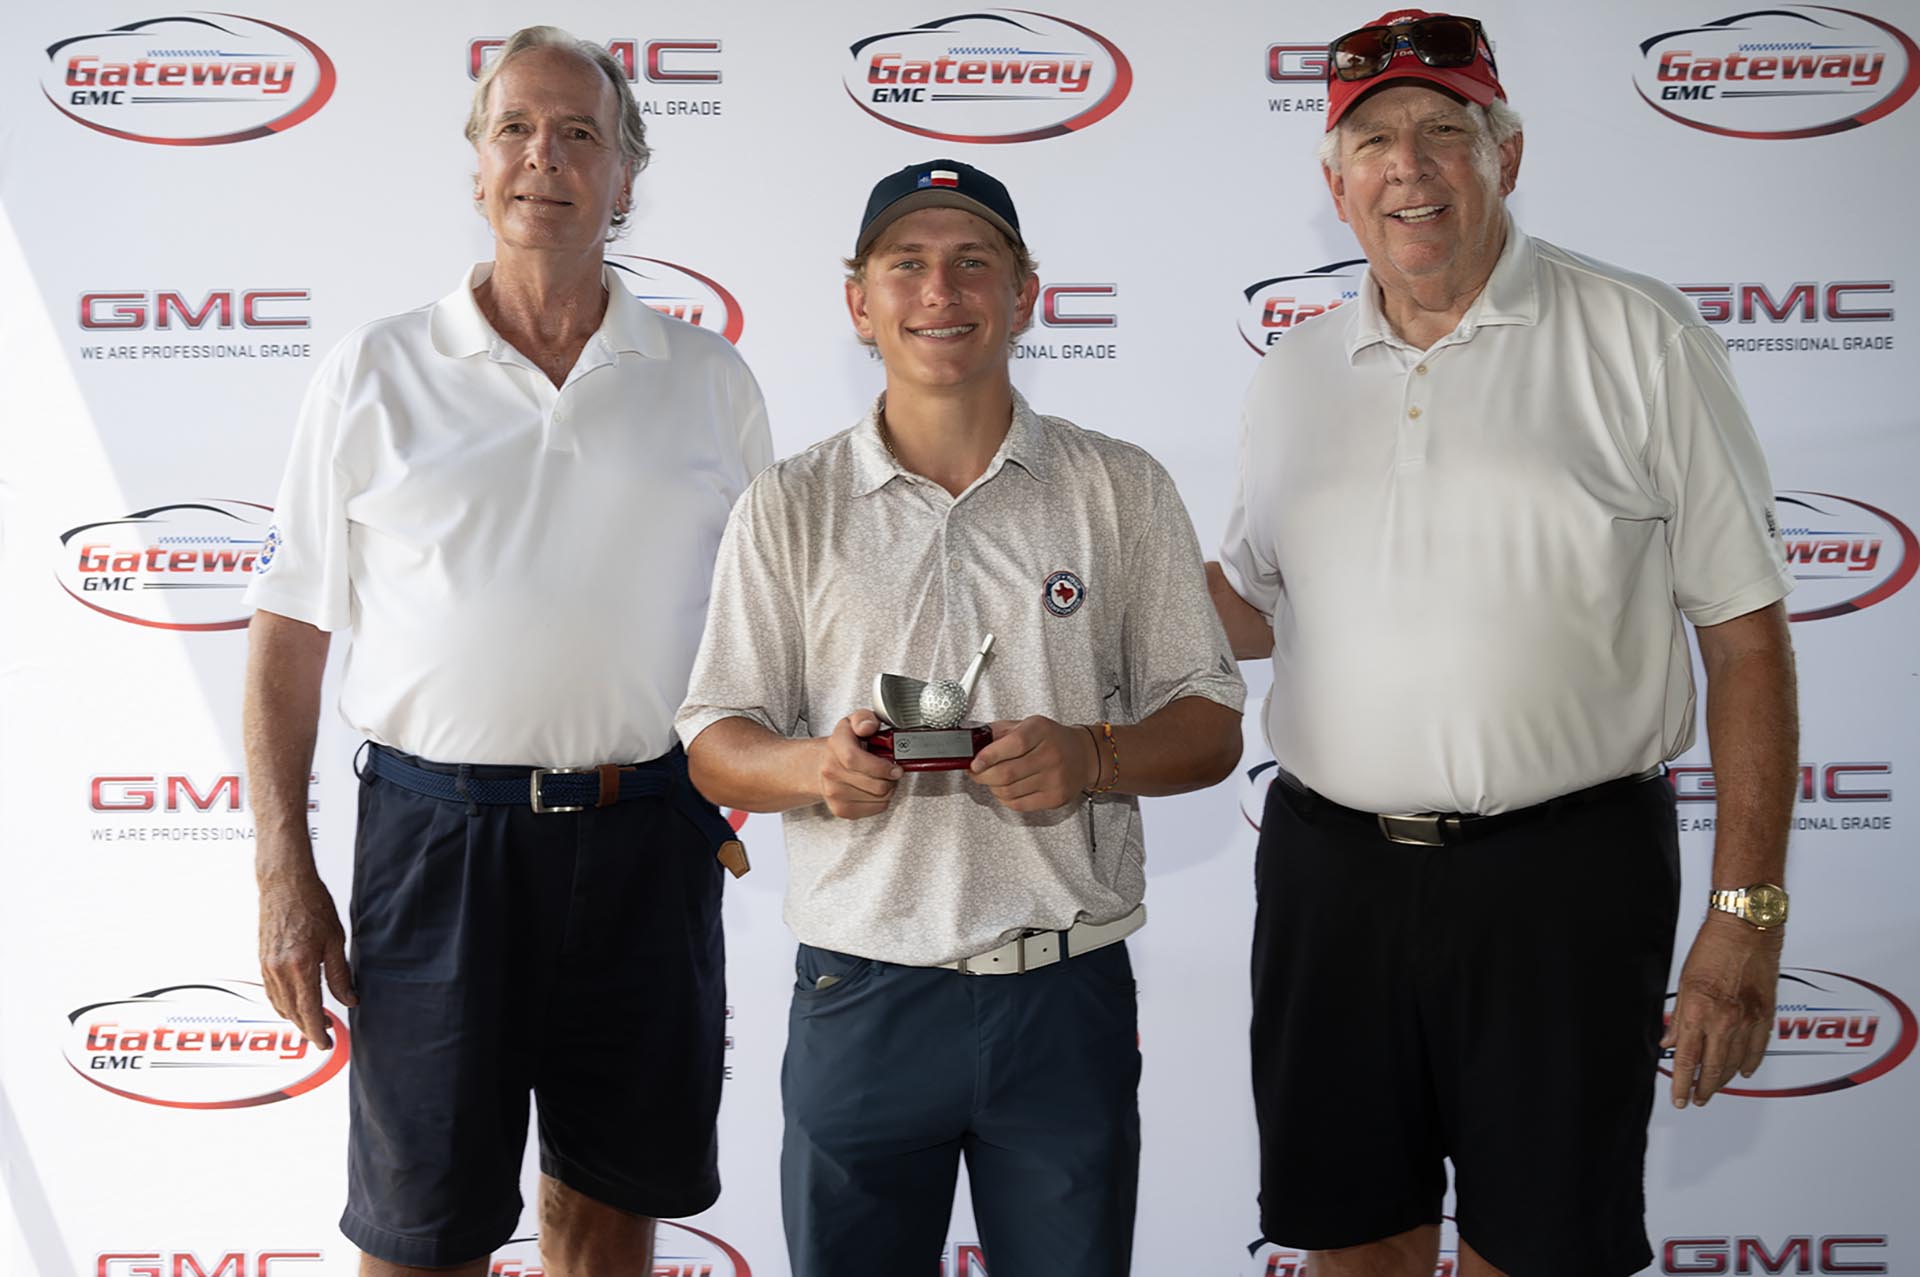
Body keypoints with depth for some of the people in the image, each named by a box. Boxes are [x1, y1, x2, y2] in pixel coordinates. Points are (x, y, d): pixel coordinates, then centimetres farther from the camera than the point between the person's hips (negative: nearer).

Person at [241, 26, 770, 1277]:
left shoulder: (710, 379, 7)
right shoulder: (375, 373, 2)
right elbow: (289, 635, 2)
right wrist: (285, 877, -3)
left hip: (647, 838, 2)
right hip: (438, 831, -1)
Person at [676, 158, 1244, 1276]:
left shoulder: (1122, 489, 5)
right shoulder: (790, 508, 5)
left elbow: (1209, 726, 5)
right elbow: (715, 745, 5)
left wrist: (1091, 758, -16)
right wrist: (811, 766, -17)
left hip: (1067, 989, 0)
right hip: (859, 994, 0)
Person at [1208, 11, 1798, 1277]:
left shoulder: (1640, 342, -4)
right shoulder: (1295, 376, 9)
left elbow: (1746, 638, -5)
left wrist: (1747, 913, -10)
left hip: (1561, 873, -3)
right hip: (1330, 870, 4)